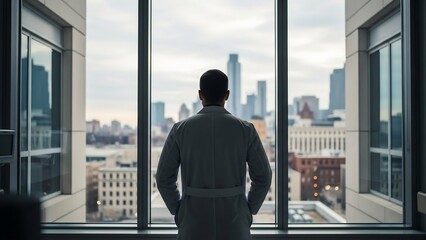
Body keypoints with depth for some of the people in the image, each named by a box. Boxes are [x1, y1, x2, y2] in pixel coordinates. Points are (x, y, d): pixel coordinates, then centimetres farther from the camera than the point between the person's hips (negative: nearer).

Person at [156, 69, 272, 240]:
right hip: (232, 225, 0)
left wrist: (178, 213, 10)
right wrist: (248, 211, 12)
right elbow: (263, 176, -2)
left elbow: (164, 177, -3)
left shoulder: (181, 129, -5)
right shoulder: (245, 129, -5)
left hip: (195, 224, 0)